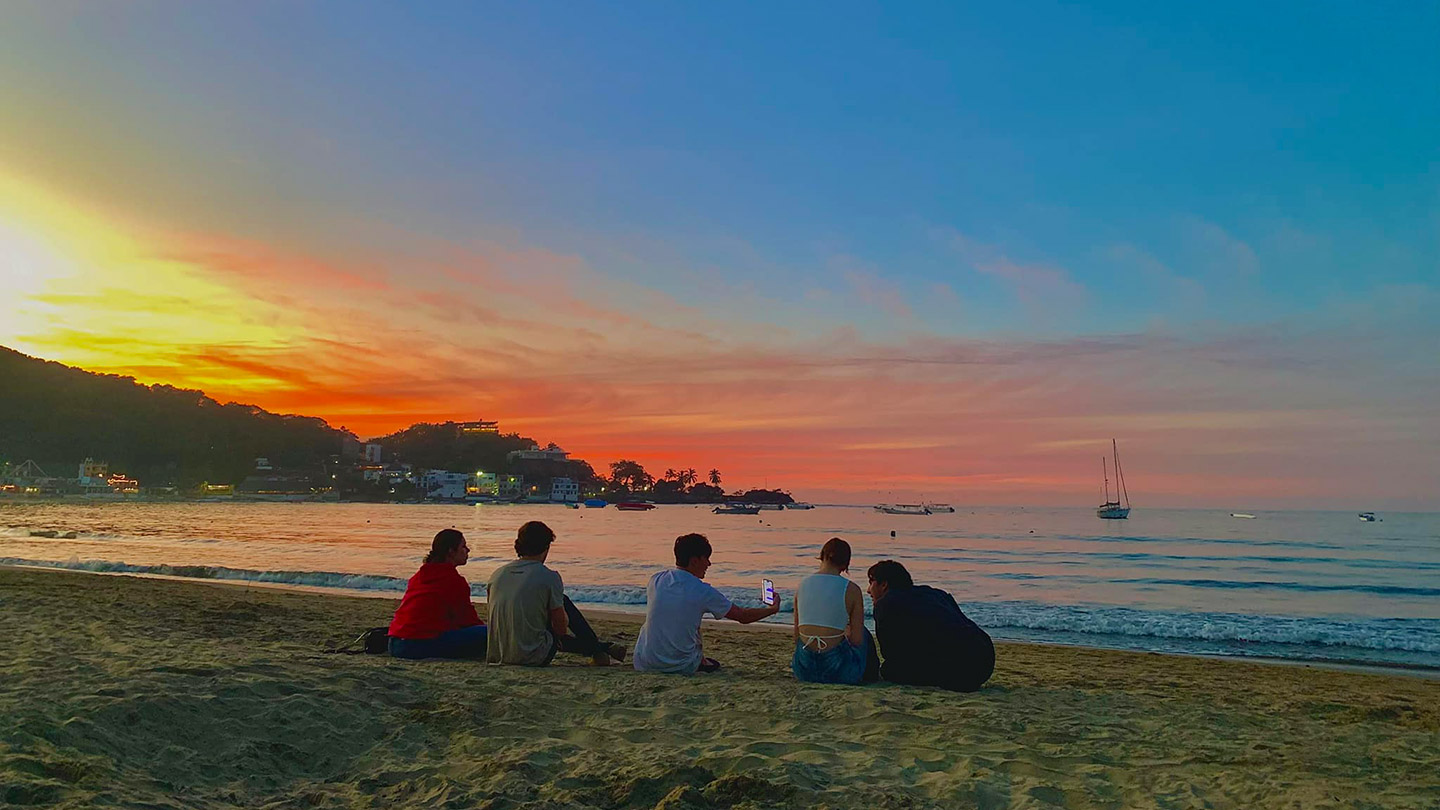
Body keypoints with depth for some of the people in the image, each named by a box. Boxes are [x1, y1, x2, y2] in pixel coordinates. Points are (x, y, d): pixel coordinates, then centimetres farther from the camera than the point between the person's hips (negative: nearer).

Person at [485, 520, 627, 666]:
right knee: (565, 604, 15)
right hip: (533, 659, -5)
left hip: (497, 656, 6)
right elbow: (561, 628, -6)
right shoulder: (550, 577, -12)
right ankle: (598, 648, 30)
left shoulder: (496, 574, 3)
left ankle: (599, 647, 40)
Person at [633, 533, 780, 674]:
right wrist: (773, 609, 16)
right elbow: (743, 616, -2)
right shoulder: (703, 592, -14)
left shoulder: (655, 580, -3)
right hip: (681, 668, -1)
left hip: (644, 664, 2)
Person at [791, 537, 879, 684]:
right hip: (836, 671, -4)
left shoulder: (802, 585, 2)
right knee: (864, 634, 27)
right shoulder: (851, 590, -9)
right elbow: (857, 640, -6)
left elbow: (797, 635, 9)